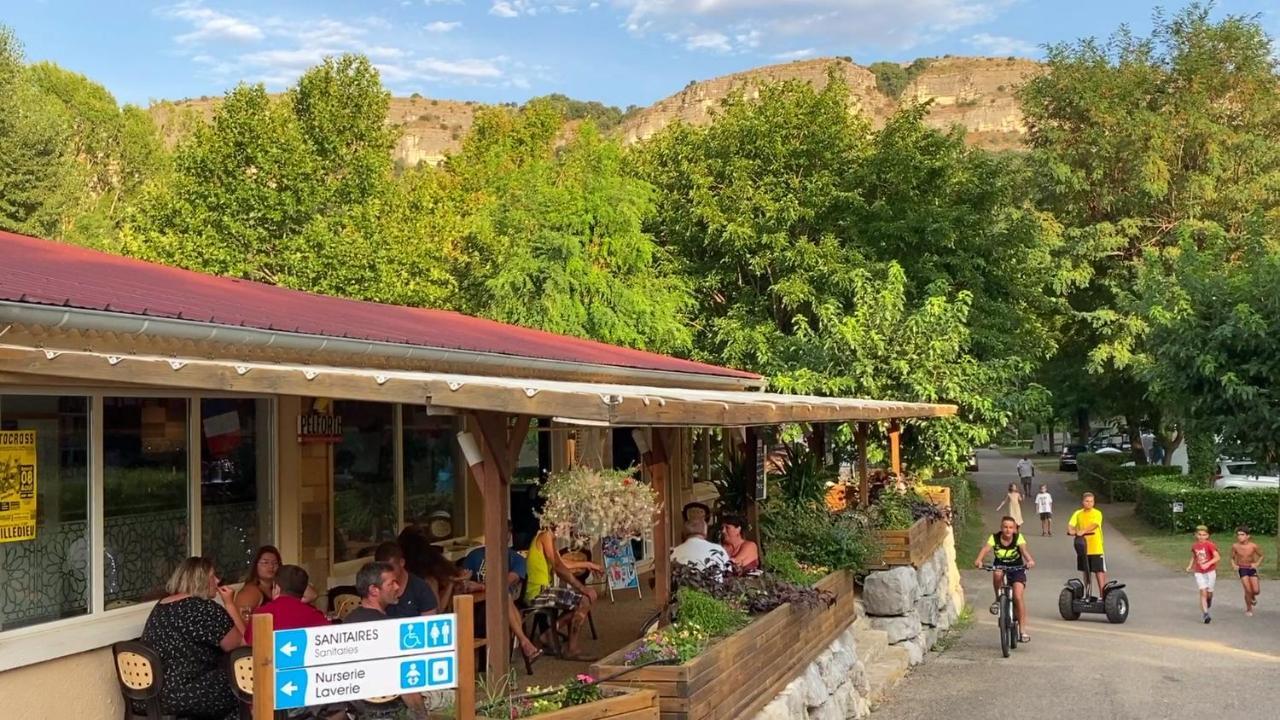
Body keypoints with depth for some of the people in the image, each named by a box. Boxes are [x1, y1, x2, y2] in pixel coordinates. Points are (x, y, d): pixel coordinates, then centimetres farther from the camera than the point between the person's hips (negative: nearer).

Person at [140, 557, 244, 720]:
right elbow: (242, 642, -8)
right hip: (182, 696, -9)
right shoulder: (203, 608, -12)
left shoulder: (161, 605, 15)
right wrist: (230, 604, 0)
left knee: (227, 677, 20)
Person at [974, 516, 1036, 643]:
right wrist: (979, 560, -51)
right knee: (997, 574, -36)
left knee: (1018, 597, -16)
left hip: (1017, 568, -1)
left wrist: (1030, 560, -55)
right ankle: (998, 600, -10)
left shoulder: (1018, 537, -16)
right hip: (1000, 566, 1)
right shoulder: (995, 537, -15)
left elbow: (1024, 549, -34)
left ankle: (1022, 630, -5)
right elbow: (985, 548, -31)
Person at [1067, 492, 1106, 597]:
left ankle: (1102, 594, -2)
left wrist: (1083, 531, -38)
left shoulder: (1097, 513, -6)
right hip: (1082, 548, 4)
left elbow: (1094, 525, -23)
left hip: (1096, 548, -4)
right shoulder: (1078, 514, 5)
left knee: (1100, 572, -5)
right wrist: (1070, 530, -29)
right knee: (1086, 572, 14)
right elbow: (1071, 524, -6)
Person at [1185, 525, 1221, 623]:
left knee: (1209, 592, 9)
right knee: (1203, 592, -10)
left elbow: (1217, 557, -18)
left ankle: (1209, 600, 48)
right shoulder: (1194, 545, 2)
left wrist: (1208, 564, -29)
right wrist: (1190, 566, 4)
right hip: (1199, 572, 2)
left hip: (1210, 571, -2)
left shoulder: (1209, 544, -12)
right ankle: (1206, 615, -12)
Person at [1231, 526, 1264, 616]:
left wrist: (1257, 564, -13)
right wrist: (1234, 565, -16)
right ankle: (1249, 609, 14)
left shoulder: (1253, 546, -14)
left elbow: (1261, 556, 2)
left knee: (1256, 591, -5)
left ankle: (1253, 597, 35)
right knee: (1248, 590, -10)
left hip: (1252, 569, 1)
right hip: (1242, 569, -1)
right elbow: (1232, 558, 3)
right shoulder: (1235, 546, -11)